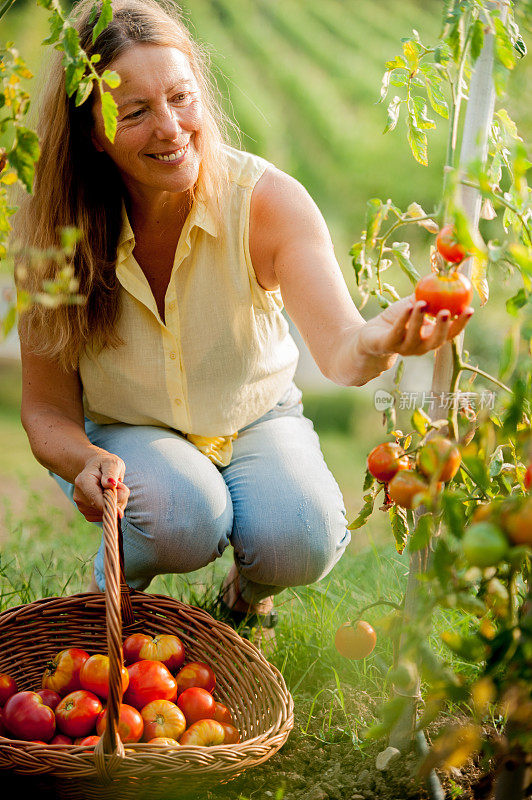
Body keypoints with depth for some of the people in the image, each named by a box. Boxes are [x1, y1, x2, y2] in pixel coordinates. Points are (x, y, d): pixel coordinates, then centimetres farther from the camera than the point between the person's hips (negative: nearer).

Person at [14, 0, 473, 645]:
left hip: (254, 420, 1)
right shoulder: (57, 231, -21)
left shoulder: (267, 199, -24)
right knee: (185, 518, -33)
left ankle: (247, 592, 11)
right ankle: (112, 583, 4)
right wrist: (85, 462, -37)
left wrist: (377, 341, -63)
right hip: (124, 434, 0)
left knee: (301, 541, -28)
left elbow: (339, 351, -37)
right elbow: (47, 407, -14)